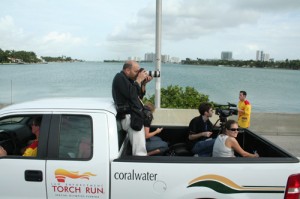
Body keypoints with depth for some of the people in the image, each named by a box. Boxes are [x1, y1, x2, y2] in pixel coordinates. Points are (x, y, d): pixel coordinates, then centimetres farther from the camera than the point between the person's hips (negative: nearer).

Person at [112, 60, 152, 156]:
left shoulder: (127, 79, 20)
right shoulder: (120, 77, -9)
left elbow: (139, 96, 20)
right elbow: (131, 94, -21)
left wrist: (143, 83, 7)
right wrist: (139, 80, -11)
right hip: (129, 117, -10)